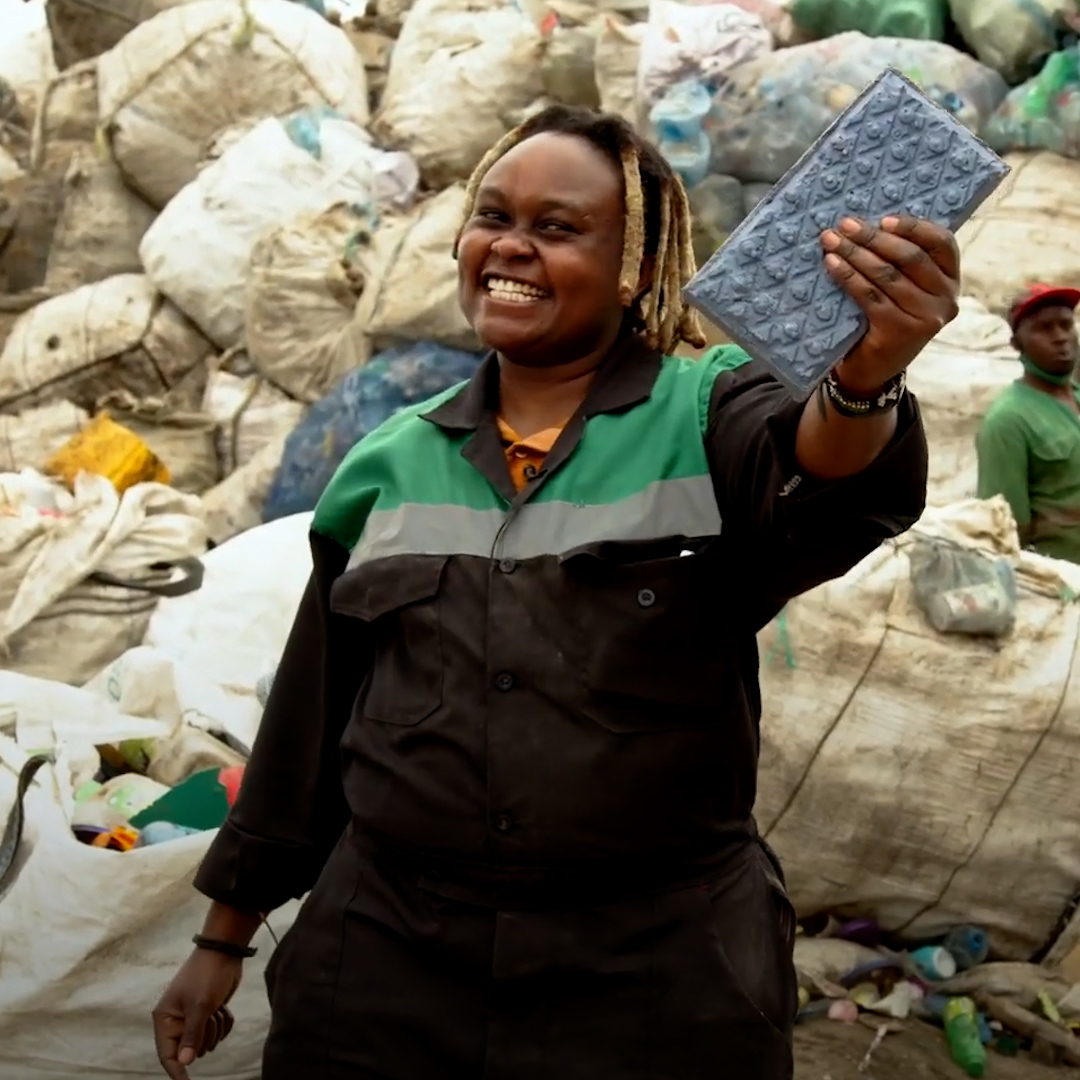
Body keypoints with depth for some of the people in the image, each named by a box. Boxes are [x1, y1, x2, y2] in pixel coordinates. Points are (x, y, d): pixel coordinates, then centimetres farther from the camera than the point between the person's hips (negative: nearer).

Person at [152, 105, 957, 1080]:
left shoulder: (710, 415, -4)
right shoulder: (393, 462, 6)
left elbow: (822, 490, -27)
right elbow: (309, 719, 12)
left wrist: (866, 379, -50)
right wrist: (224, 938, 14)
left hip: (659, 980, -2)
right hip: (385, 963, 3)